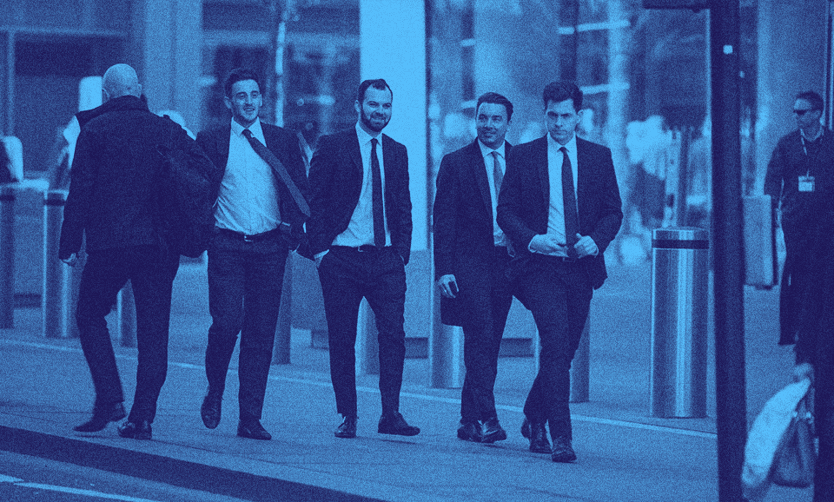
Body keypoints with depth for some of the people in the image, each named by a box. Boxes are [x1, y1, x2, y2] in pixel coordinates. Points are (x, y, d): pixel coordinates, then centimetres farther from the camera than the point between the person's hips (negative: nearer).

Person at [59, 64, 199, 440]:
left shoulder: (96, 130, 0)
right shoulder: (166, 130, 9)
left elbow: (80, 190, -4)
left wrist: (70, 243, -2)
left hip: (109, 243, -3)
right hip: (159, 246, 3)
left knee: (90, 314, 11)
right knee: (153, 328, 5)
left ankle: (109, 399, -4)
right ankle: (142, 418, 2)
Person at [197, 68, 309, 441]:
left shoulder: (282, 141, 10)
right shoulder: (210, 141, 6)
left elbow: (300, 192, 11)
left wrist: (295, 230, -1)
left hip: (269, 246, 2)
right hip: (227, 246, -2)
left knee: (261, 333, 0)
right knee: (226, 323, -14)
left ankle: (250, 418, 3)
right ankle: (214, 391, 12)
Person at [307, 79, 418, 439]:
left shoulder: (397, 152, 13)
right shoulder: (332, 147, 1)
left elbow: (404, 207, 15)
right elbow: (315, 201, 0)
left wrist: (402, 252, 4)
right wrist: (320, 248, -7)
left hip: (386, 260, 3)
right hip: (341, 258, -3)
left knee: (393, 334, -8)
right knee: (341, 340, 1)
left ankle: (391, 414, -6)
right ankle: (347, 416, 7)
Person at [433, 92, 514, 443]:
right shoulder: (456, 163, 2)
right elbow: (443, 220, 0)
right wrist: (443, 269, -8)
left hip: (505, 263, 4)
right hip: (469, 264, -4)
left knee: (488, 344, 6)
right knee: (481, 338, -14)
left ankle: (470, 421, 13)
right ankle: (485, 418, -19)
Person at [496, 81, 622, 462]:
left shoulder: (598, 157, 9)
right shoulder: (523, 156, 3)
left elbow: (613, 211, 10)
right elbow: (506, 211, 3)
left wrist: (596, 240, -10)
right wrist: (531, 239, -15)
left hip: (581, 265, 3)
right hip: (540, 266, -3)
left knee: (565, 350, 10)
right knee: (556, 344, -17)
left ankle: (534, 418, 33)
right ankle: (560, 436, -19)